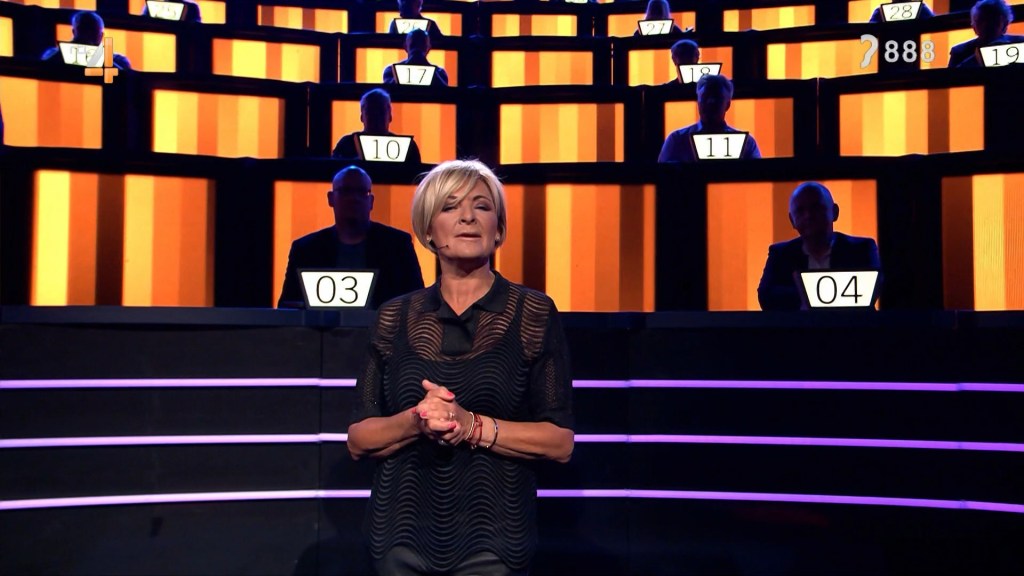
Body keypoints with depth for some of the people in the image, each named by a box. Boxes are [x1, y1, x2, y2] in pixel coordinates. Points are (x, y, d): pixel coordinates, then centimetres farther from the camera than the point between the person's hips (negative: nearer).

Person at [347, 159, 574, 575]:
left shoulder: (533, 313, -3)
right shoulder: (396, 317, 3)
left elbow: (559, 442, -6)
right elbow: (359, 439, 3)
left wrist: (473, 426, -19)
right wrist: (415, 420, -16)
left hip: (491, 538, -2)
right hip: (403, 533, 2)